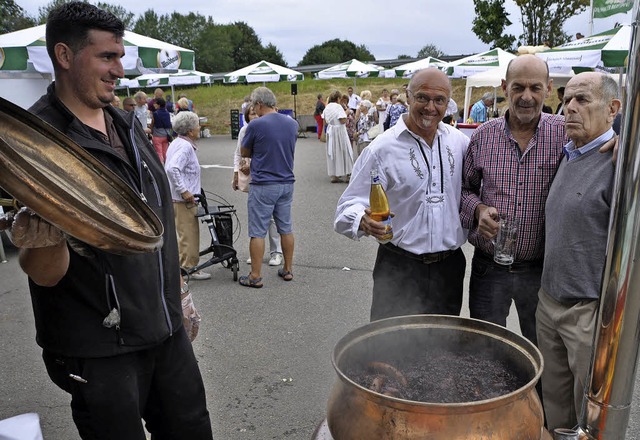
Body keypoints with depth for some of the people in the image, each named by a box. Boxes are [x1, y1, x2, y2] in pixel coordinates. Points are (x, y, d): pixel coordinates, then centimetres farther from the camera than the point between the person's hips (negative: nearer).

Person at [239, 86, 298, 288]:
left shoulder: (255, 125, -13)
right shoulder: (292, 123, 4)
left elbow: (244, 153, 0)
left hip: (263, 186, -6)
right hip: (287, 183, 6)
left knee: (258, 232, 1)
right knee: (286, 228, 14)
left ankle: (255, 276, 7)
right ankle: (288, 270, 23)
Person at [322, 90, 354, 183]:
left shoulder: (327, 107, 6)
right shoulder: (338, 107, -14)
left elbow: (325, 122, 9)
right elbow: (343, 121, -20)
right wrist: (346, 113, -5)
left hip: (330, 131, 6)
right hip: (339, 131, -6)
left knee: (332, 152, 10)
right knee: (343, 151, 5)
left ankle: (333, 175, 12)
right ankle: (347, 173, 9)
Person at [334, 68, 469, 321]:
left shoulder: (460, 142, 4)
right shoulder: (382, 148, -10)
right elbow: (350, 205, -12)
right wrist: (363, 221, -32)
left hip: (450, 266, 4)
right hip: (400, 269, -4)